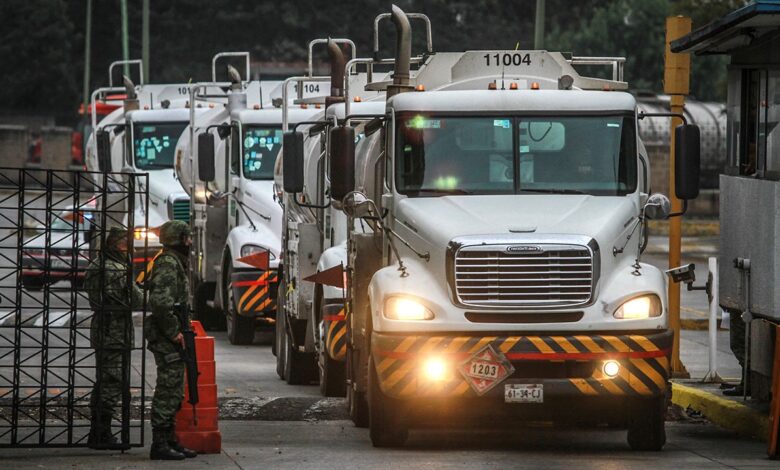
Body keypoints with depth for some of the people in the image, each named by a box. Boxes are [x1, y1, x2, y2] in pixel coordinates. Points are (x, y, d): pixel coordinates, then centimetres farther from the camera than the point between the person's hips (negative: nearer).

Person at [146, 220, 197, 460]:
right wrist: (174, 331, -21)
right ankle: (160, 444, -8)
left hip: (171, 339, 11)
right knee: (168, 391, -9)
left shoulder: (175, 262, 19)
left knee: (173, 392, 14)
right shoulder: (168, 263, -15)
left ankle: (169, 440, 20)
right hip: (168, 340, -11)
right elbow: (160, 302, -25)